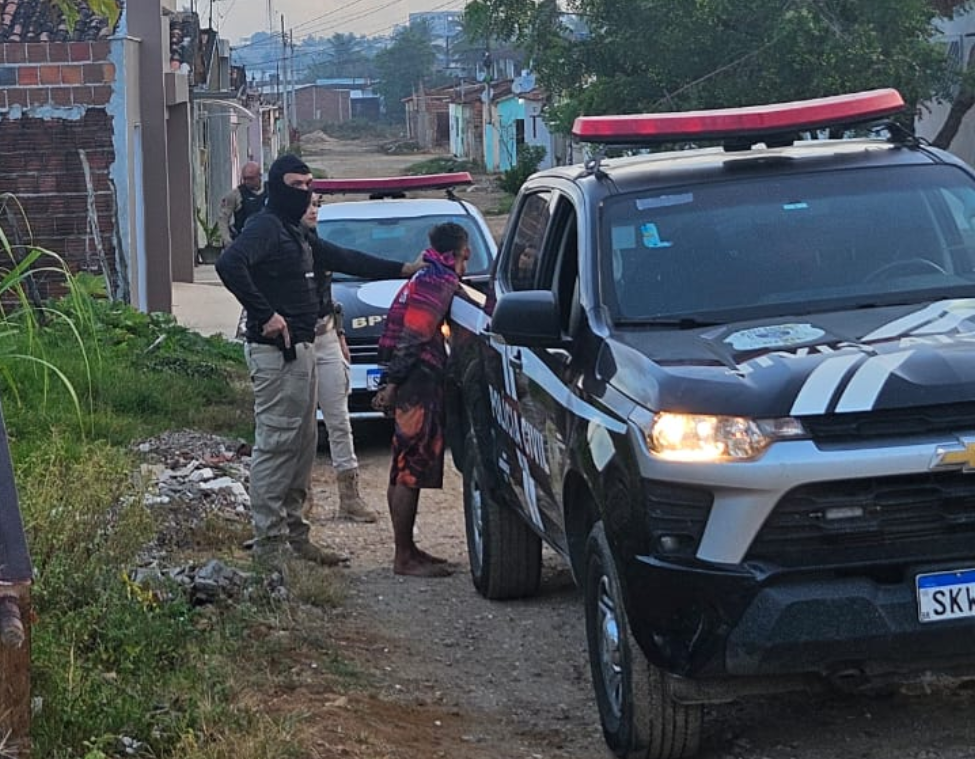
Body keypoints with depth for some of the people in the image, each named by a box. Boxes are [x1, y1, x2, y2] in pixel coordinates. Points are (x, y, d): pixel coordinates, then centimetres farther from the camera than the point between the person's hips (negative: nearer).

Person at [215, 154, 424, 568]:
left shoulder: (297, 235, 21)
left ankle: (294, 535, 20)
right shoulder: (265, 227, -9)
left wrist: (403, 269, 26)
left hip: (300, 348, 10)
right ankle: (270, 542, -7)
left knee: (301, 445, 13)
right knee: (275, 444, -9)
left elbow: (345, 260, 29)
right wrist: (265, 315, -24)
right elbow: (229, 263, -27)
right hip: (275, 351, -10)